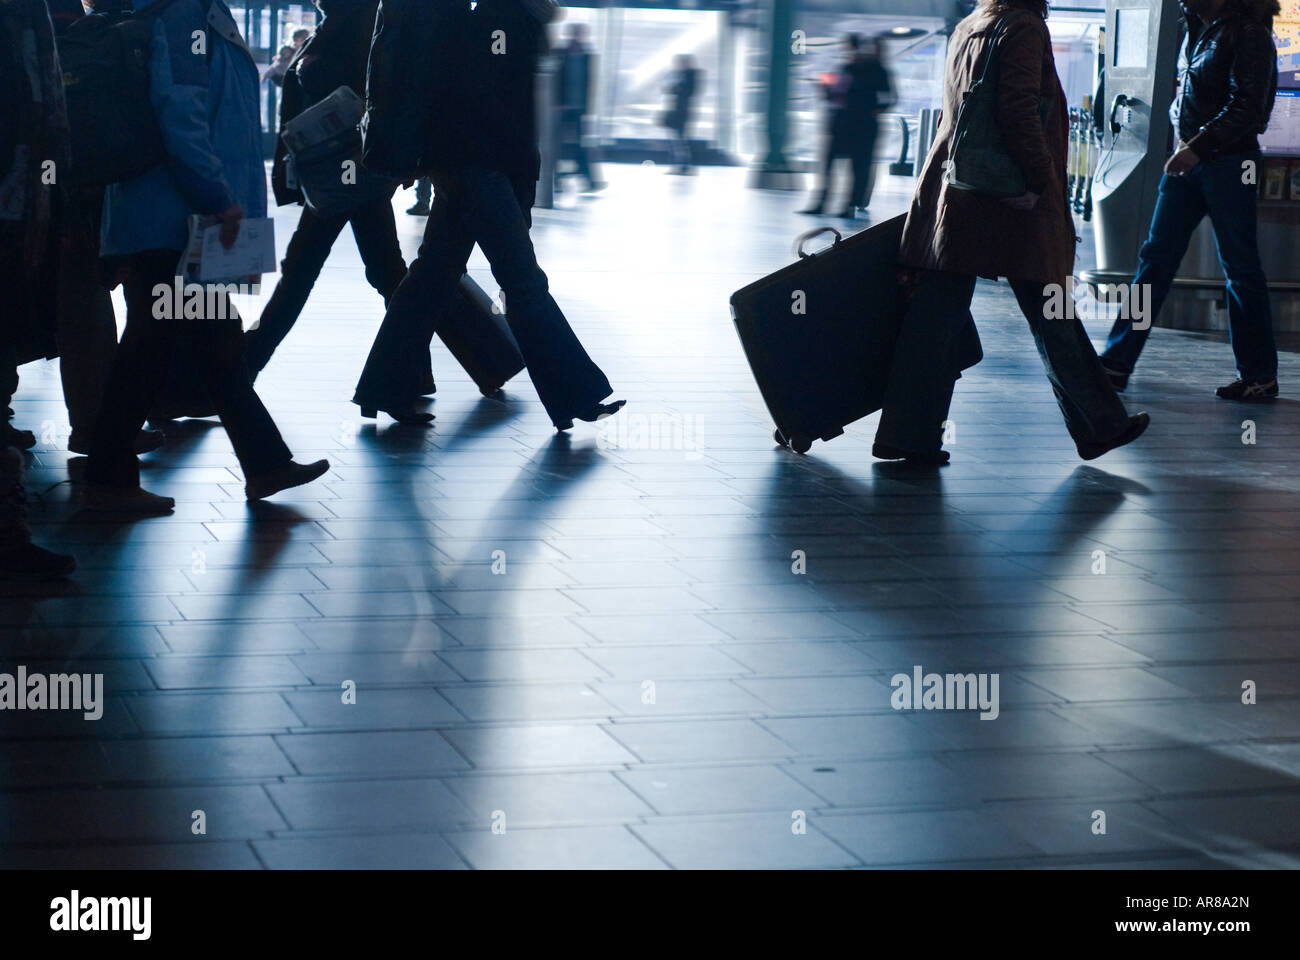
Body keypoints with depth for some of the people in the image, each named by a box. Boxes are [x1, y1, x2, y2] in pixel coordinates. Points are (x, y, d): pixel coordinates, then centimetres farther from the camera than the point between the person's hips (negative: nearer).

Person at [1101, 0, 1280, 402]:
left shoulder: (1248, 32, -9)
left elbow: (1245, 108, -16)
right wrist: (1184, 143, 8)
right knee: (1155, 257, 4)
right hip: (1187, 159, 7)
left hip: (1229, 162, -7)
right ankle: (1116, 361, 5)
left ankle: (1260, 376, 8)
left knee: (1240, 268, -1)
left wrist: (1198, 146, -22)